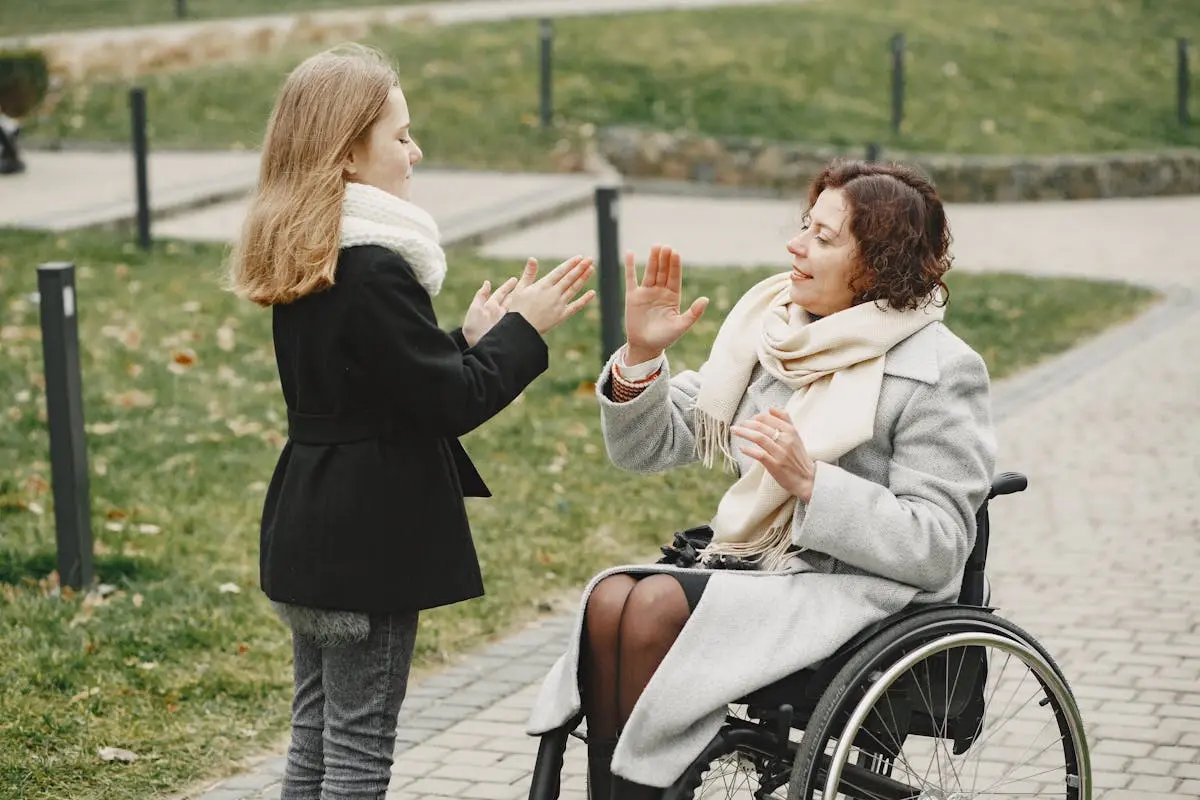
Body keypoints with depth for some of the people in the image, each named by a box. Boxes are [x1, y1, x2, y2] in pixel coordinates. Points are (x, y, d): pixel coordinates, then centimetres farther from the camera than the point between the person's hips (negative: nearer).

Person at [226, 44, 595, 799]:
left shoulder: (305, 263, 9)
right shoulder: (376, 270, -20)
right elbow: (452, 403, -18)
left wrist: (470, 340, 10)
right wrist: (522, 331, -6)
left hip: (312, 530, 9)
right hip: (370, 536, -9)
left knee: (316, 732, 16)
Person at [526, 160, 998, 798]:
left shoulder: (939, 371, -8)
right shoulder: (767, 329, 9)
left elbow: (937, 549, -14)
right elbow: (647, 447, 10)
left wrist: (811, 481, -23)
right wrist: (641, 355, -9)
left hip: (862, 589, -6)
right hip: (751, 562, 6)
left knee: (658, 604, -27)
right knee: (610, 598, -23)